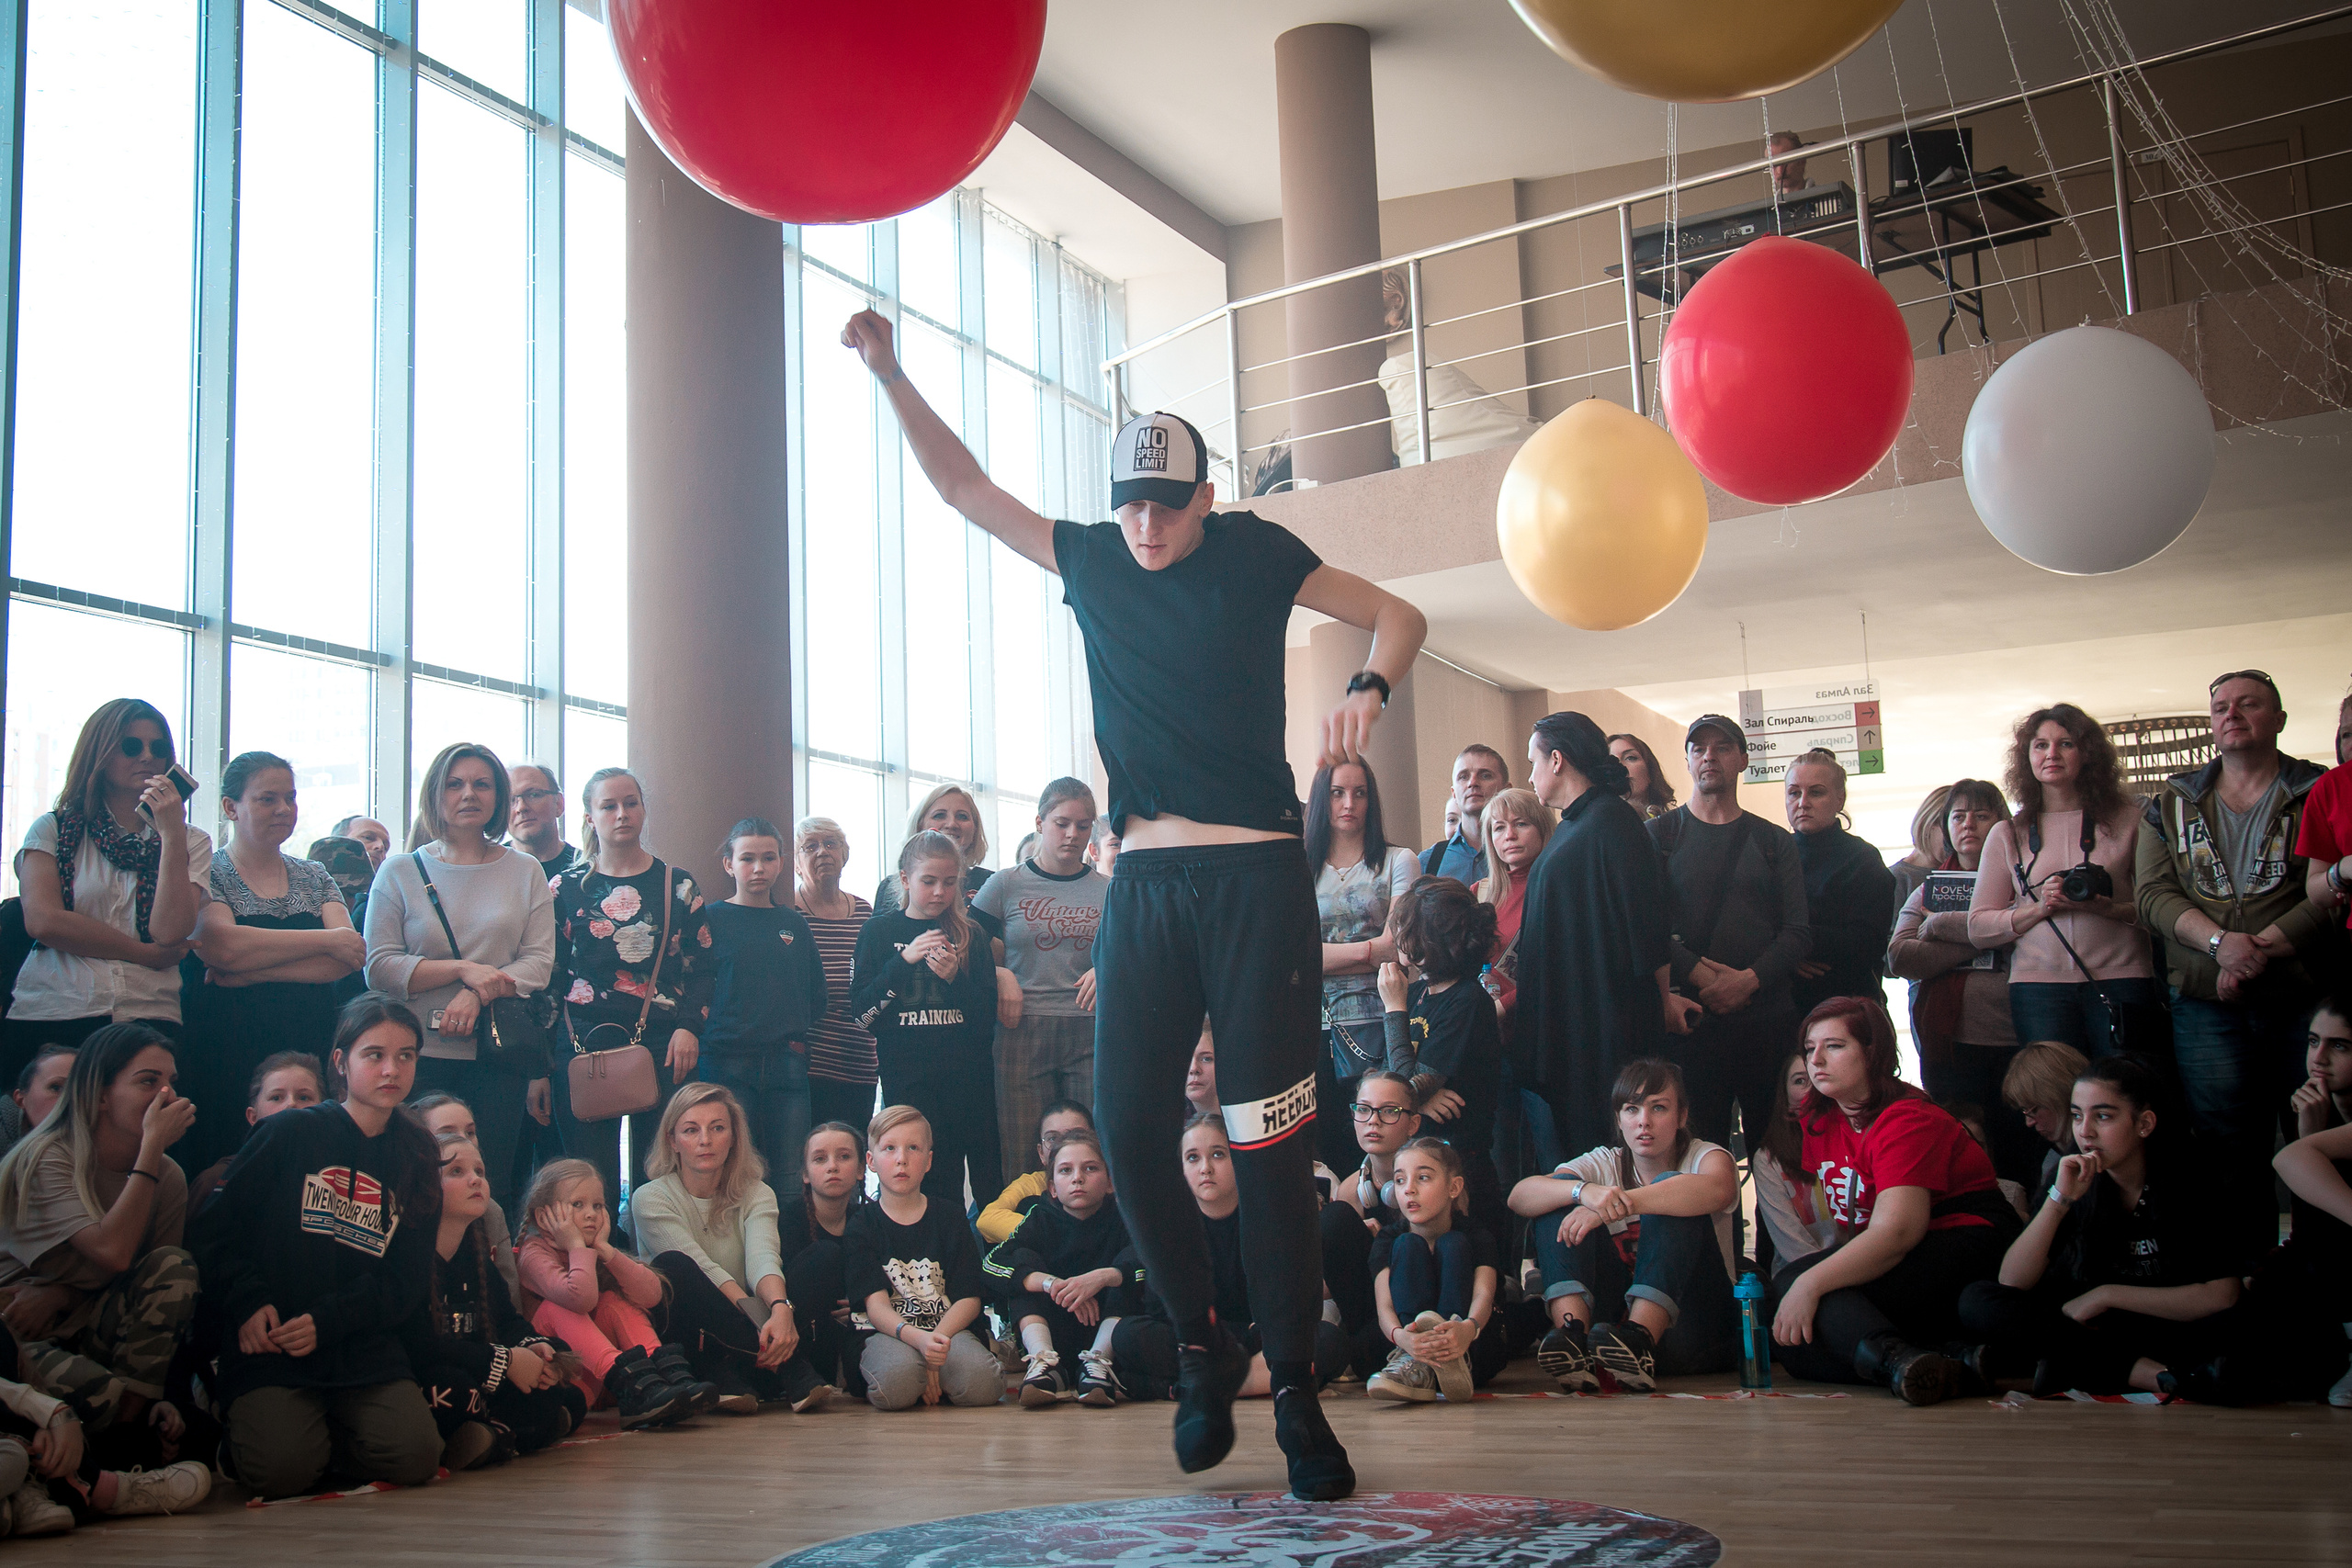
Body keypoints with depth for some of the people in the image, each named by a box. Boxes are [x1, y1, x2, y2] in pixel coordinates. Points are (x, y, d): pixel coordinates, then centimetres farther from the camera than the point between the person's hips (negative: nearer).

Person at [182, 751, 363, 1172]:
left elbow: (349, 958, 0)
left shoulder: (315, 878, 15)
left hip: (308, 1053, 3)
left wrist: (252, 971, -11)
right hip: (225, 1055, -3)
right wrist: (326, 940, -8)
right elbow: (224, 947, -16)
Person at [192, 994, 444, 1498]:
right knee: (282, 1470, -25)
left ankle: (324, 1434, 13)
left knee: (414, 1457, -19)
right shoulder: (290, 1133, 3)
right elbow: (216, 1225, 1)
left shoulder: (416, 1159, 11)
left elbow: (407, 1281, 6)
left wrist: (326, 1321, -11)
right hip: (269, 1348, -3)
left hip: (368, 1352, 3)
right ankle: (240, 1433, 12)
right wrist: (248, 1303, -15)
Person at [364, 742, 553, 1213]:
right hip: (420, 1054, -1)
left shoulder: (524, 872, 10)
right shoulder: (400, 872, 7)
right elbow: (379, 967, -2)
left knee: (492, 1187, 0)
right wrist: (464, 969, -13)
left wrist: (478, 996, -15)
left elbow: (540, 962, 2)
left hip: (498, 1056, 1)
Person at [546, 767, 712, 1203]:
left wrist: (689, 1027, -8)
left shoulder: (680, 886, 10)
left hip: (663, 1047, 0)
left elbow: (701, 970, 8)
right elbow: (548, 975, 10)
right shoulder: (567, 888, 10)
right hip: (583, 1043, 0)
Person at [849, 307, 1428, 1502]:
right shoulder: (1090, 560, 13)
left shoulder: (1253, 554, 4)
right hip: (1144, 883, 4)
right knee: (1127, 1122, -3)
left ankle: (1296, 1393, 3)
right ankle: (1202, 1350, 17)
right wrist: (889, 375, 9)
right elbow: (963, 485, 18)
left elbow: (1398, 616, 6)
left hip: (1254, 878, -4)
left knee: (1270, 1138, -6)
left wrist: (1366, 691, -14)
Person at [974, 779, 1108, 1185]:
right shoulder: (1005, 885, 7)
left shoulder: (1108, 890, 11)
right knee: (1024, 1159, -3)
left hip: (1091, 1034, 1)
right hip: (1023, 1032, -1)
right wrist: (1000, 977, -9)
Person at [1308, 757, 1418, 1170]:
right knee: (1322, 1143, 1)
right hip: (1315, 1026, 2)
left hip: (1377, 1023, -1)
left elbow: (1394, 948, -3)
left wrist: (1325, 956, -5)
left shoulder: (1398, 861, 7)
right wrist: (1363, 950, -7)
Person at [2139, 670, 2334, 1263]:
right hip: (2207, 1007, 2)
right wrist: (2221, 941, -13)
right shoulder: (2172, 802, 15)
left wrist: (2259, 948, -15)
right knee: (2228, 1153, 1)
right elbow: (2154, 892, 4)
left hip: (2304, 998, -2)